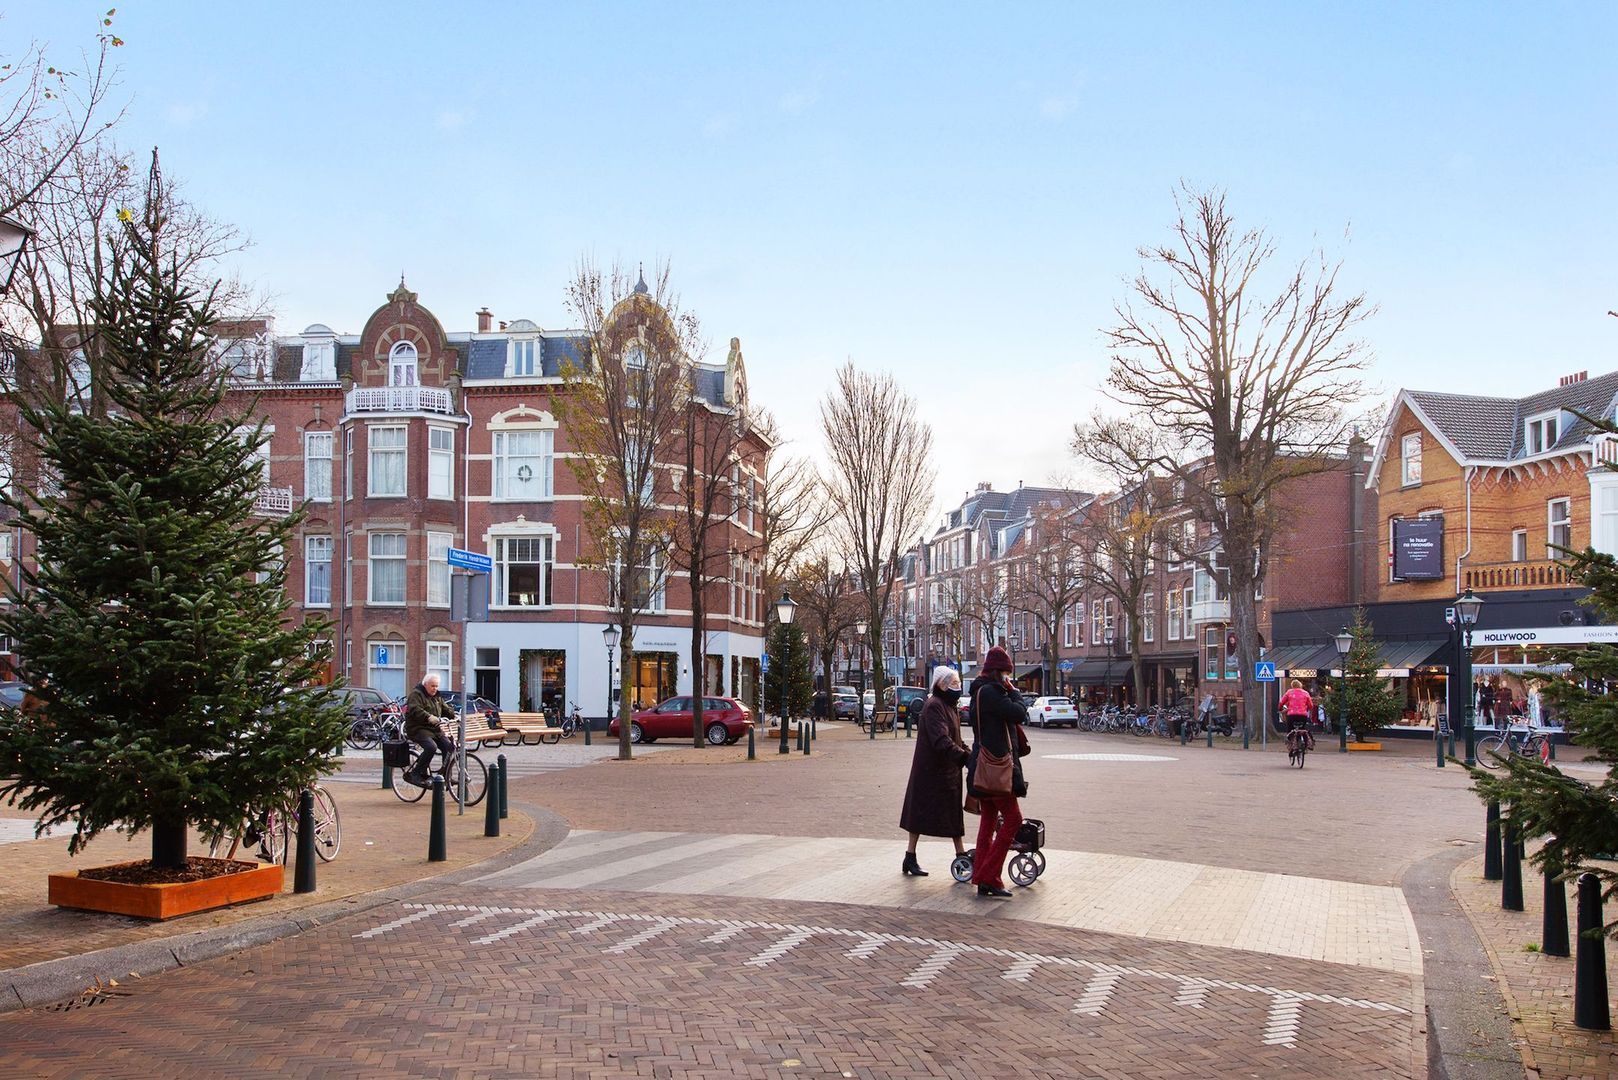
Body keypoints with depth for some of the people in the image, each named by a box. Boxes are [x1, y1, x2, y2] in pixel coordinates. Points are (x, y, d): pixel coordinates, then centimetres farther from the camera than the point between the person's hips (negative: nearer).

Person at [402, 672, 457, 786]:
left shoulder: (437, 697, 18)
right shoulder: (416, 694, -9)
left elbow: (446, 709, 17)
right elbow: (415, 710, -25)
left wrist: (454, 715, -5)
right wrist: (428, 717, -41)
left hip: (435, 729, 8)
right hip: (418, 729, -8)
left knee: (449, 746, -11)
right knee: (431, 747, -31)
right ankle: (415, 774, -19)